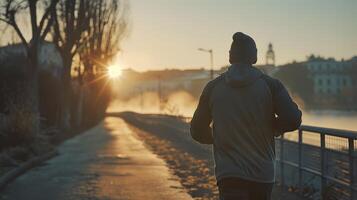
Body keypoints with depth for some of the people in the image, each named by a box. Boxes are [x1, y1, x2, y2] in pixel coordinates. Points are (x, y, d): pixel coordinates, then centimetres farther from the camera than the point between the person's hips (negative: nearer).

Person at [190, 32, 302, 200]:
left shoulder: (213, 87, 4)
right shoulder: (270, 85, 0)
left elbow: (198, 131, 9)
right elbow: (293, 120, -11)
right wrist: (273, 128, 11)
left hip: (228, 174, -1)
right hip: (263, 174, 1)